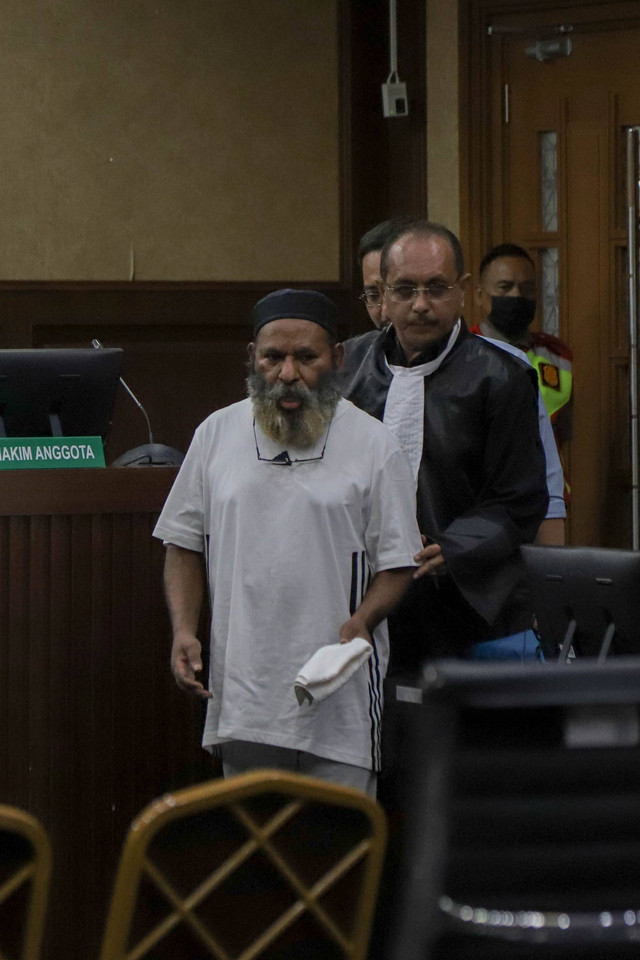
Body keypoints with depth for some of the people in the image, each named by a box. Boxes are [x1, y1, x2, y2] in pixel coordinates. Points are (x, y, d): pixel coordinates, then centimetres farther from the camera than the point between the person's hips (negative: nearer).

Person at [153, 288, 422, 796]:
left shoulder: (374, 445, 1)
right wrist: (184, 630, 1)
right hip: (242, 691, 3)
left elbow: (397, 562, 2)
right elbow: (185, 545, 15)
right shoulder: (217, 434, 10)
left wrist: (360, 623, -16)